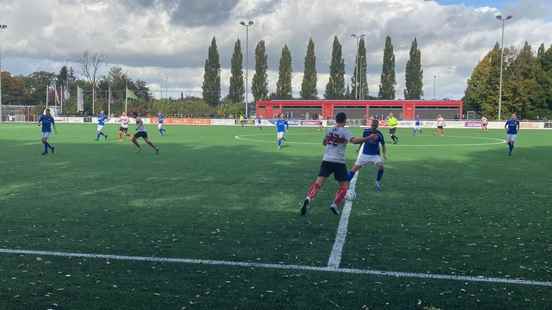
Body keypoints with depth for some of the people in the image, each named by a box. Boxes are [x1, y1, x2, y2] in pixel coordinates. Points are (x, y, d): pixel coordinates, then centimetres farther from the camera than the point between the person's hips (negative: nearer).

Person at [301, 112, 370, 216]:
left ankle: (309, 198, -28)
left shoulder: (329, 130, 12)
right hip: (339, 162, -4)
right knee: (344, 186, 10)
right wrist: (368, 138, -19)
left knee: (318, 182, -5)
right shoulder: (345, 131, -4)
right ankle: (335, 205, -3)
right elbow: (354, 140, -22)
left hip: (326, 160, 4)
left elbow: (324, 143, 28)